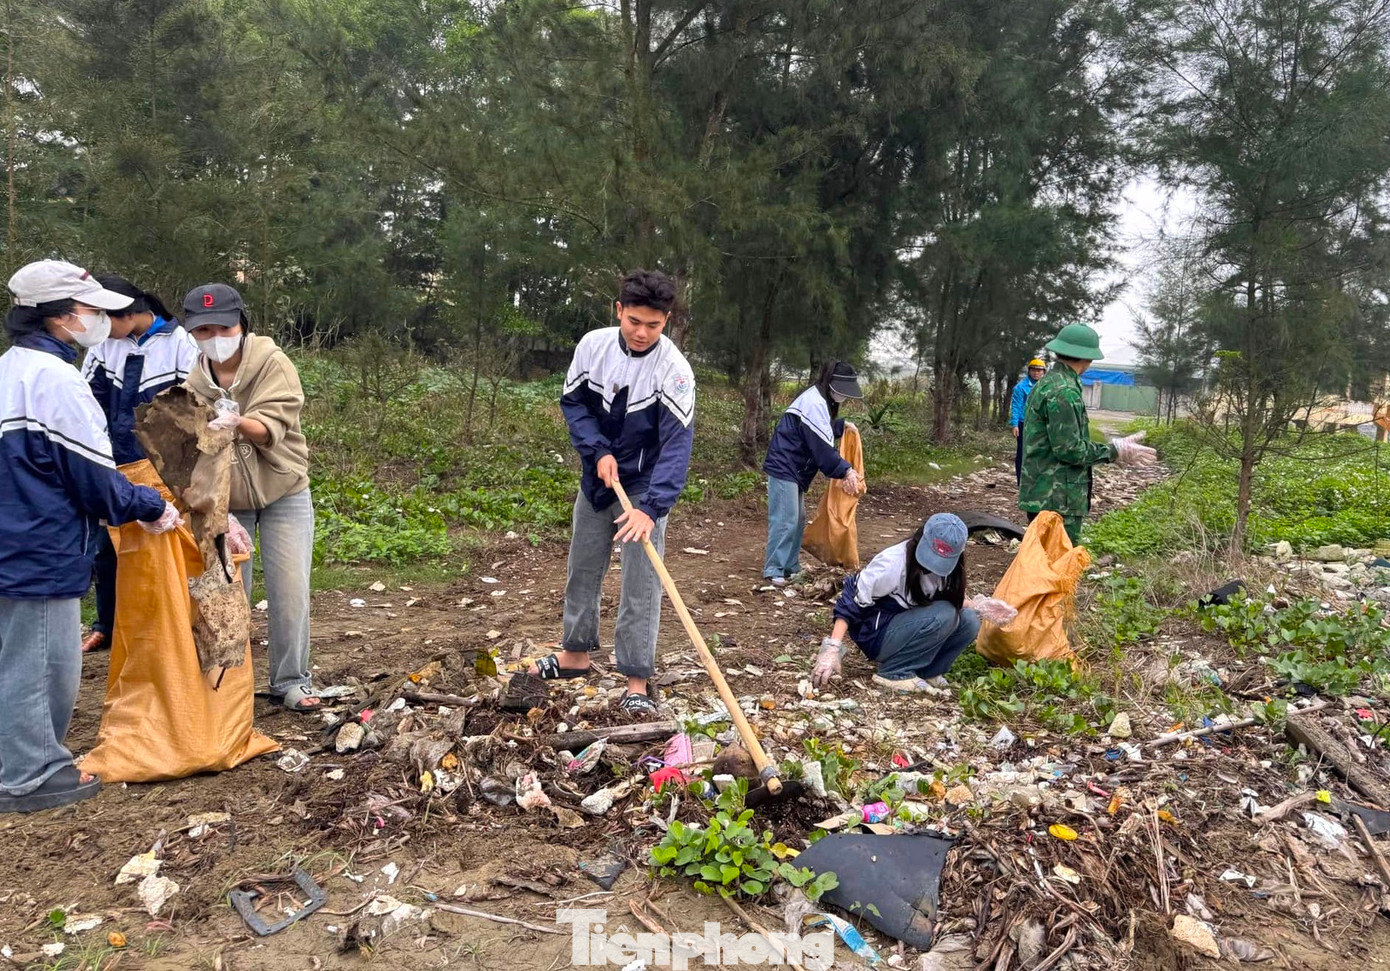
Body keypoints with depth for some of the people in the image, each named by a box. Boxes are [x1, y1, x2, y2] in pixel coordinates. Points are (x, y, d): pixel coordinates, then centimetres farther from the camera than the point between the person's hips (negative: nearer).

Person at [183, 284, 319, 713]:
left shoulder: (272, 363, -13)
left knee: (290, 590, -1)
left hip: (283, 493, -2)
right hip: (224, 500, 2)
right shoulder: (192, 378, -5)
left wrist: (237, 422, -45)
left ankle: (291, 680, 13)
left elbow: (271, 428, -25)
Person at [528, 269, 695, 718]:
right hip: (596, 478, 5)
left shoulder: (673, 369, -23)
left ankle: (636, 682, 5)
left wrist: (651, 508, -37)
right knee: (582, 569, 16)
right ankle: (576, 654, 35)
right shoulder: (592, 345, -10)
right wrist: (599, 450, -15)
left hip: (644, 486, -5)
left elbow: (677, 444, -27)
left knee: (641, 584, -4)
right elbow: (572, 402, 1)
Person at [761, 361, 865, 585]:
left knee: (798, 520, 13)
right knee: (785, 520, -11)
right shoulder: (814, 404, -20)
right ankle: (773, 570, -8)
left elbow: (826, 429, 24)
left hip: (795, 468, 11)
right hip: (784, 466, -11)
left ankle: (791, 567, 20)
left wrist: (843, 426, 5)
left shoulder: (821, 401, 12)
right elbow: (821, 447, -23)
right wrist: (846, 471, -19)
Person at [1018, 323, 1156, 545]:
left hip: (1040, 494, 10)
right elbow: (1069, 449, -19)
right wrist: (1115, 451, -8)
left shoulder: (1047, 382, 15)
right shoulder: (1063, 391, -18)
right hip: (1057, 499, -10)